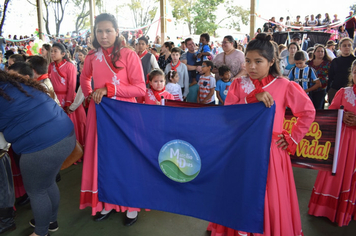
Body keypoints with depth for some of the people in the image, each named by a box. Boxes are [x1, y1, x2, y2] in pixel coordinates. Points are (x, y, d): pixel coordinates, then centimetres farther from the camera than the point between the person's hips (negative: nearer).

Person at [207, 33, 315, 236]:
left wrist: (292, 140, 0)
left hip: (271, 152, -1)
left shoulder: (284, 86, -3)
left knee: (270, 200, 8)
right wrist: (254, 99, -20)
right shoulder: (238, 85, 1)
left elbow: (308, 112, 4)